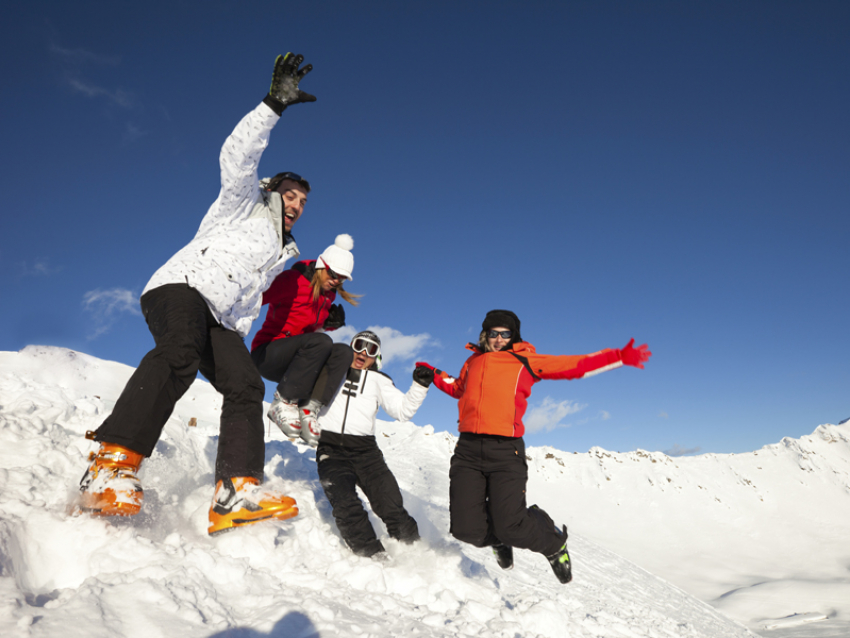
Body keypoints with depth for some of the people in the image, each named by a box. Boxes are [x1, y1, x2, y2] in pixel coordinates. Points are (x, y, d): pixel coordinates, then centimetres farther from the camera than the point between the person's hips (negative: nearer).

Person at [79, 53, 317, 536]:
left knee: (246, 387, -16)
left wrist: (238, 340, 22)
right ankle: (112, 466, -45)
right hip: (180, 287, -7)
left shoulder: (282, 253, 30)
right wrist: (274, 105, -11)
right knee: (182, 353, -37)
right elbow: (239, 154, -5)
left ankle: (236, 493, -28)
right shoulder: (245, 204, 14)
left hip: (218, 317, 7)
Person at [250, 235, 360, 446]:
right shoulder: (293, 280, -13)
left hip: (290, 363, 7)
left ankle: (309, 409, -23)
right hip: (266, 355, -7)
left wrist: (330, 323, 1)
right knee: (321, 342, -32)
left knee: (344, 352, -15)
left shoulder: (328, 295, 10)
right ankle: (283, 402, -23)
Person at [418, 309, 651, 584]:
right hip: (468, 450, 3)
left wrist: (620, 357, 4)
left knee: (511, 527, -14)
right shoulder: (473, 362, 19)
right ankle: (497, 540, 31)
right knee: (466, 528, -6)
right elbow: (457, 388, 42)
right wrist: (436, 376, 30)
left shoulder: (525, 361, 9)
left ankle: (554, 544, 21)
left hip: (505, 451, -3)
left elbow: (575, 365, 9)